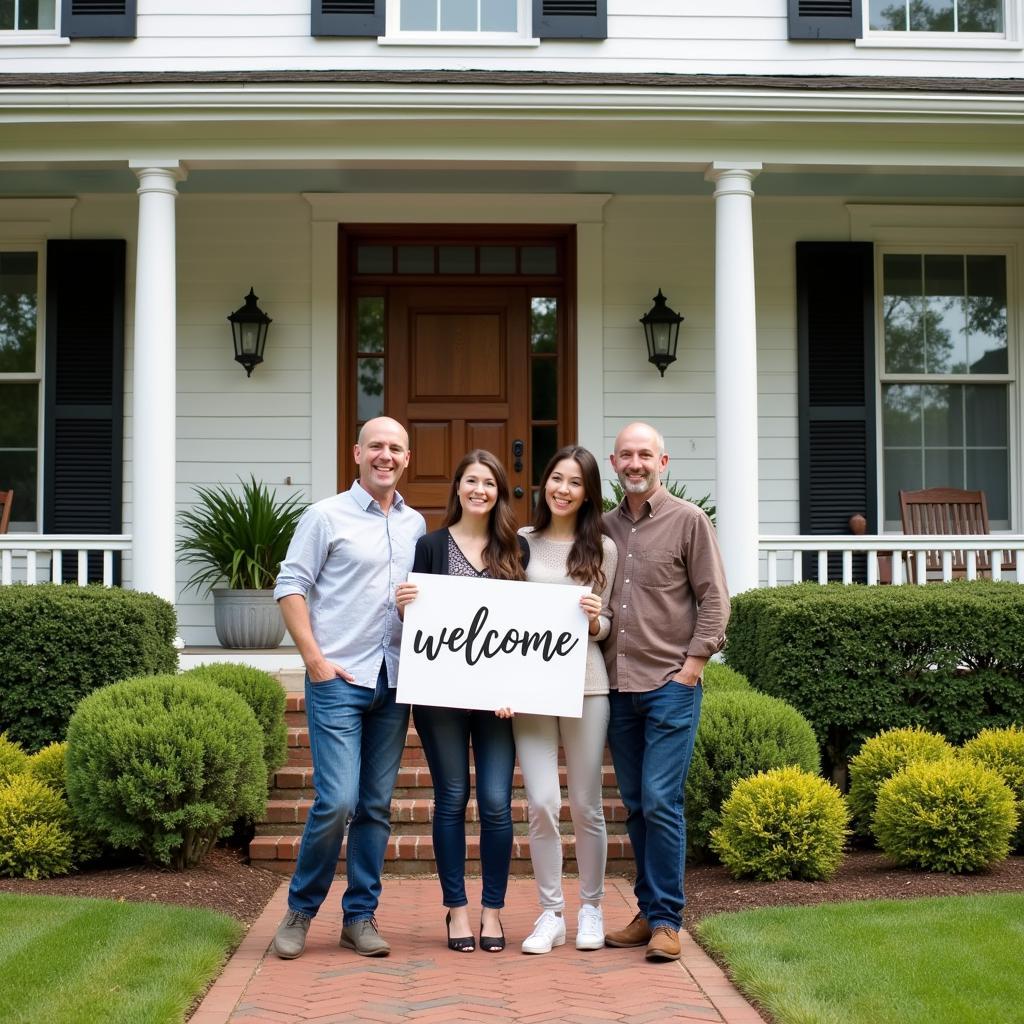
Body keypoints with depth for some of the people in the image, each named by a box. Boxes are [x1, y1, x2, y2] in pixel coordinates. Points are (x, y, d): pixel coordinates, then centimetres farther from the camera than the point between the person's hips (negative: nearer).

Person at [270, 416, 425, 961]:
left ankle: (360, 916, 18)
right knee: (337, 801, -10)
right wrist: (314, 658, -11)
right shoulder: (327, 516, 0)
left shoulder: (416, 524, 14)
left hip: (395, 683, 5)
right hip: (338, 680, -5)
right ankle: (300, 909, 9)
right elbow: (290, 586, -3)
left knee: (376, 806, 8)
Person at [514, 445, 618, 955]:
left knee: (585, 804, 6)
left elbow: (607, 626, 10)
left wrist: (596, 621, -13)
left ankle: (591, 909, 22)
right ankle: (550, 913, 9)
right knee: (542, 802, -5)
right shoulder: (521, 542, 7)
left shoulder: (602, 549, 7)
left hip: (584, 681, 0)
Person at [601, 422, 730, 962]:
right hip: (619, 687, 5)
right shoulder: (605, 527, 12)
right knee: (636, 806, 10)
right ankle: (648, 913, 19)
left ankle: (666, 921, 0)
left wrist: (692, 666, -9)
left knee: (660, 801, -10)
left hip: (670, 684, -5)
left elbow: (714, 600, -2)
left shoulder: (689, 521, -1)